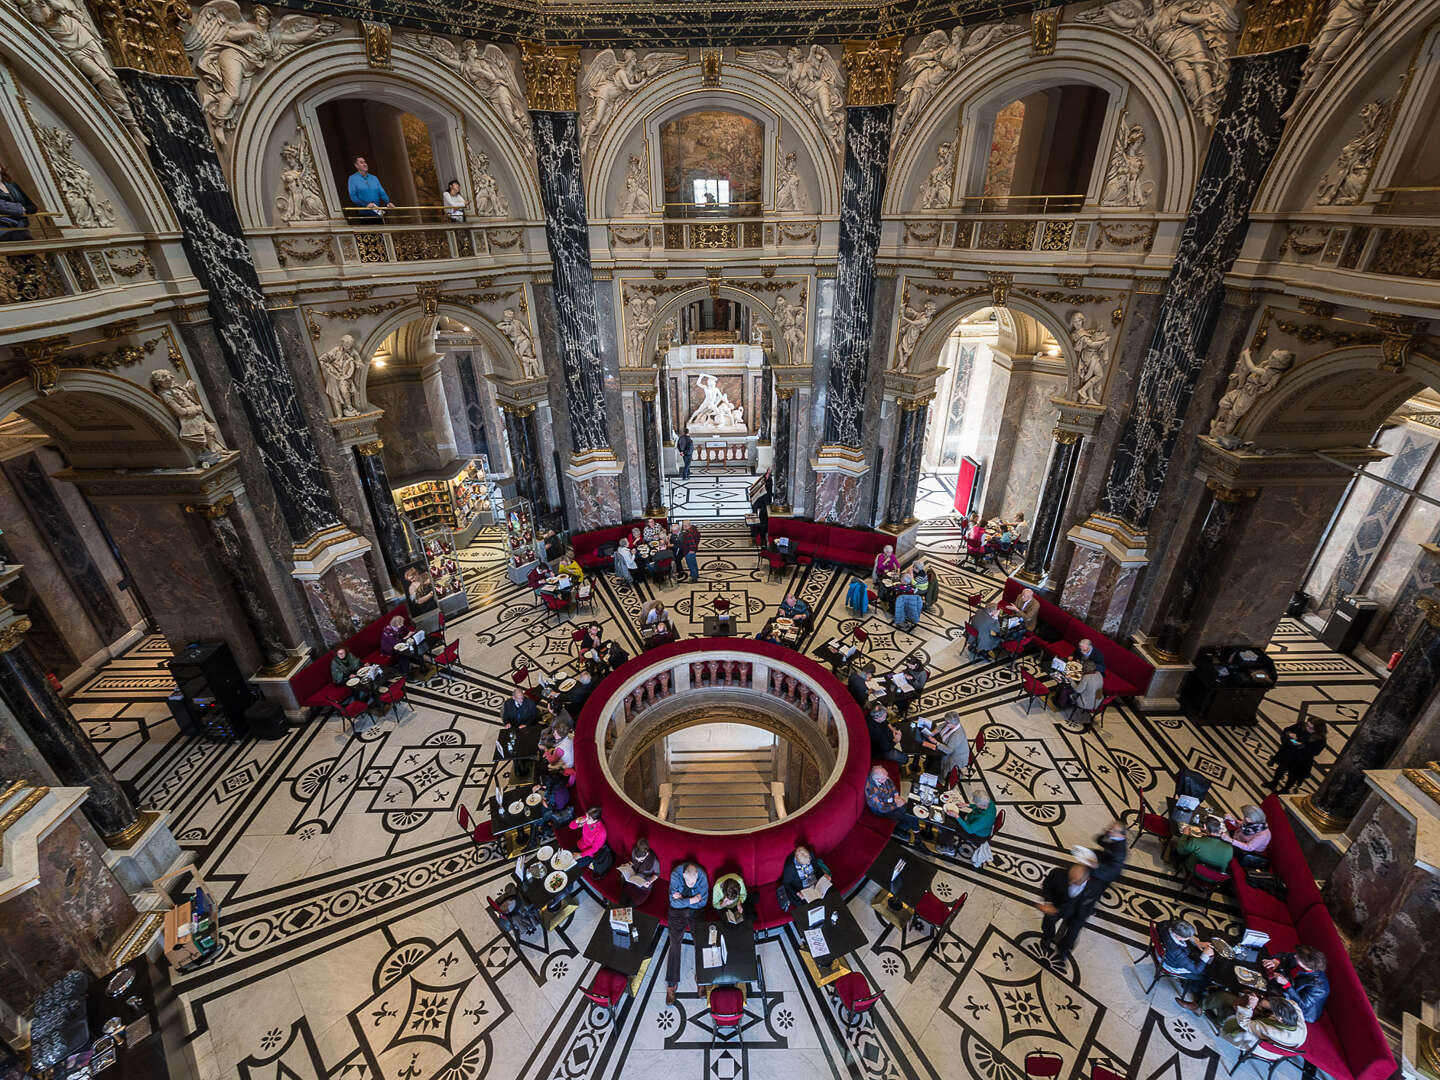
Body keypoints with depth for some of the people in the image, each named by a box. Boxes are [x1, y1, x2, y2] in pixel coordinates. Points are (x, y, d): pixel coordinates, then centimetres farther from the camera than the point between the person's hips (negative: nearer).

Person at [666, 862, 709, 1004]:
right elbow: (674, 902, -20)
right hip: (677, 911, -1)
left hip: (695, 910, 1)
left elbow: (702, 902, -14)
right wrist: (691, 900, -26)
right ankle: (672, 984, -4)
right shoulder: (675, 875, -21)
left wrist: (682, 899, -17)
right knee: (675, 943, -10)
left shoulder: (702, 876, -19)